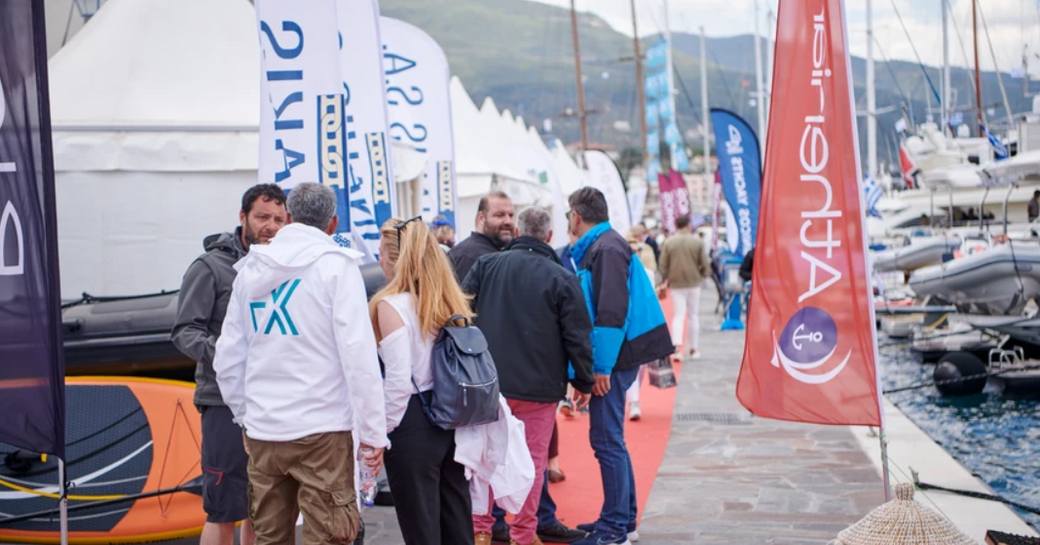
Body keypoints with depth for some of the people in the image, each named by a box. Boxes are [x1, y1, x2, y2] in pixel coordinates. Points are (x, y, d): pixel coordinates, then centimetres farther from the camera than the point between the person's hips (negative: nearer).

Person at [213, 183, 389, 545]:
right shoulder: (335, 264, -4)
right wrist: (373, 431, -9)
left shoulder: (250, 268, 11)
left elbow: (227, 360, 11)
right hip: (322, 430, -5)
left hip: (262, 432, 5)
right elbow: (358, 352, -12)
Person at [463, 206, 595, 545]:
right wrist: (583, 383, 6)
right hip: (538, 386, -2)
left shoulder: (486, 265, -1)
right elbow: (577, 337, -6)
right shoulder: (562, 279, -8)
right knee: (532, 459, 8)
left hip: (488, 381, 3)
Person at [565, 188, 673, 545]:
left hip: (612, 358, -10)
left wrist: (601, 366, -21)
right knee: (611, 440, 15)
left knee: (607, 441, -5)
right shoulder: (596, 248, 15)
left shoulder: (606, 249, -13)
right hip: (611, 358, 10)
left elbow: (612, 312, -21)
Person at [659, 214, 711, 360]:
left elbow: (663, 264, -2)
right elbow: (704, 263, -2)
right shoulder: (697, 242, -5)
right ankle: (693, 348, 15)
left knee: (678, 315, 2)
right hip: (694, 283, 0)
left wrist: (665, 279, 14)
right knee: (693, 315, 10)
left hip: (676, 284, 0)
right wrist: (703, 275, 17)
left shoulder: (668, 242, -4)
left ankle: (676, 345, -18)